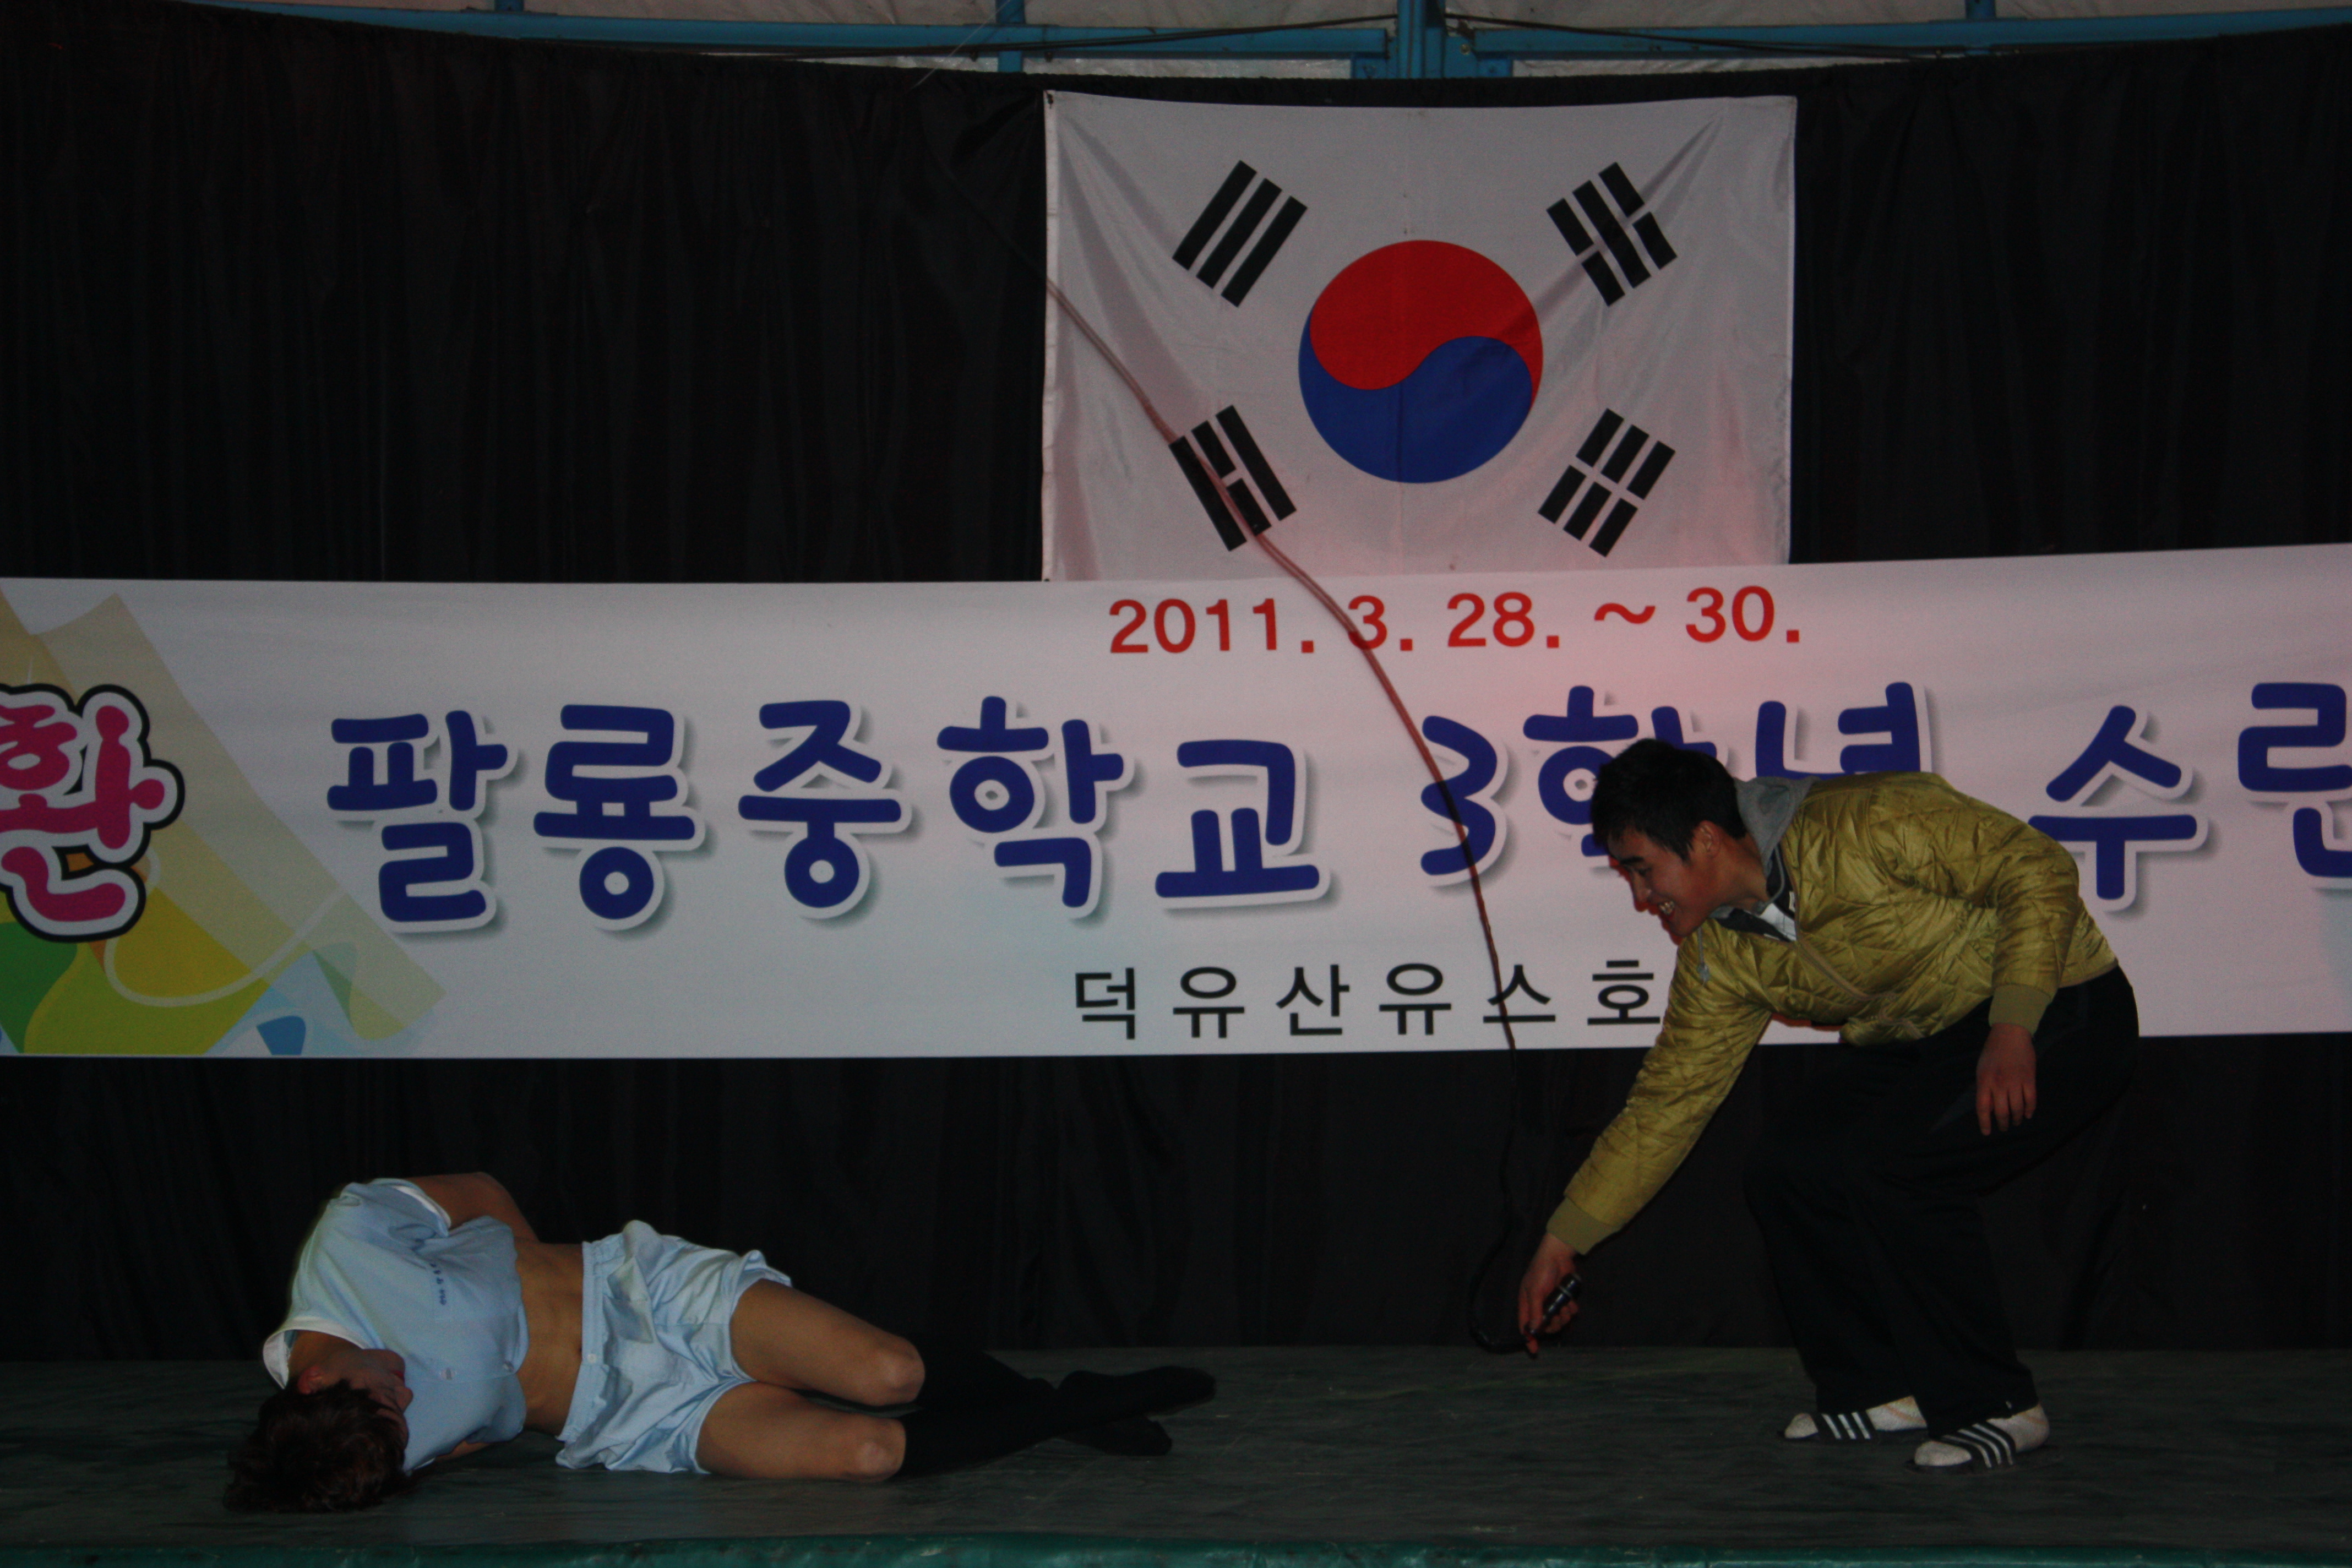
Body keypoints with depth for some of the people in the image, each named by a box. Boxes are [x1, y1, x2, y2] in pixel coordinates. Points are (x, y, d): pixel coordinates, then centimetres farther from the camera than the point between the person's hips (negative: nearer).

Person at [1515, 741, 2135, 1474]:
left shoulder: (1870, 824, -27)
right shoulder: (1721, 959, -4)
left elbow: (2039, 870, -22)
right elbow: (1666, 1103, 2)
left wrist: (2011, 1028, -30)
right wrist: (1563, 1240, 2)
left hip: (2058, 1011, -8)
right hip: (1919, 1042, 8)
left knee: (1886, 1163, -26)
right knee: (1787, 1165, -9)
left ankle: (1995, 1407, -10)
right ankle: (1878, 1389, 9)